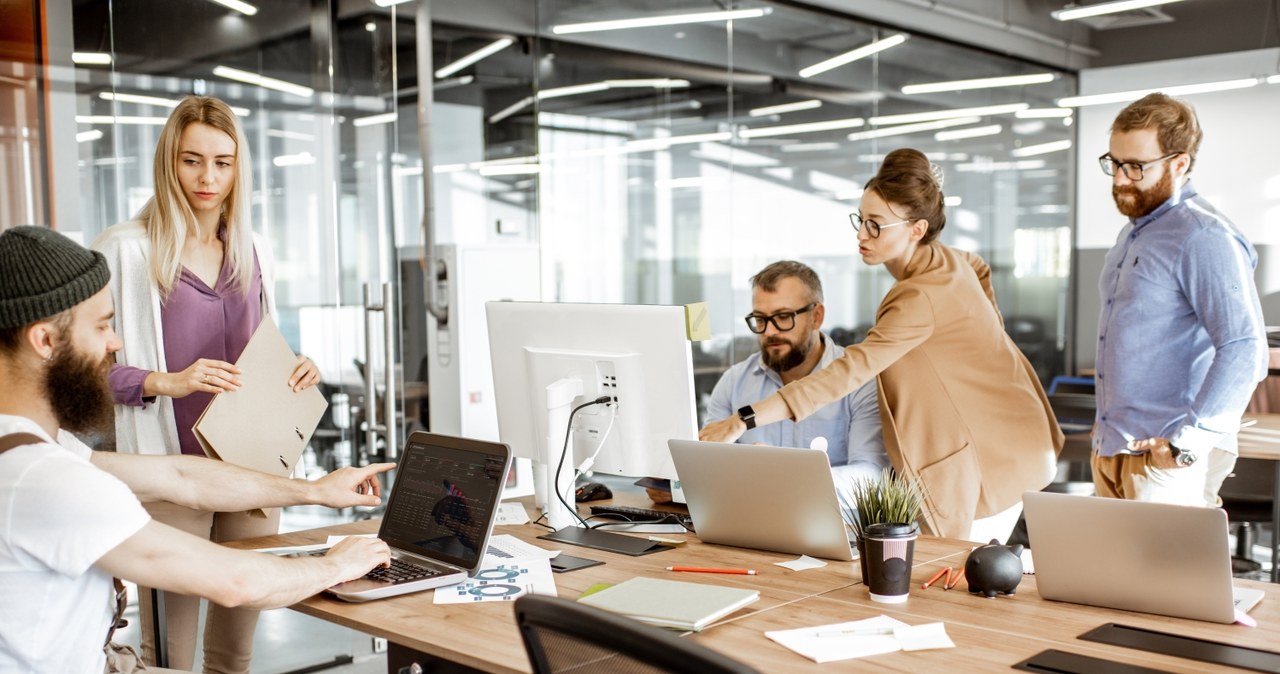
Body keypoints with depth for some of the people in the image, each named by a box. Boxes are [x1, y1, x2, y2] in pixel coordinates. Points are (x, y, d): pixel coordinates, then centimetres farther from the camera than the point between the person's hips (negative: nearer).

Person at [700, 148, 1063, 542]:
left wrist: (743, 421, -42)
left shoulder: (923, 296, -28)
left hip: (993, 457, -10)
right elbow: (980, 269, 28)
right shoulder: (949, 259, 2)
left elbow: (848, 373, -38)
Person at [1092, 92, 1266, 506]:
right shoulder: (1134, 232, 15)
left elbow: (1244, 350, -23)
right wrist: (1105, 433, 18)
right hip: (1111, 450, 9)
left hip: (1164, 460, -9)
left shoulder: (1204, 238, -15)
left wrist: (1187, 442, -23)